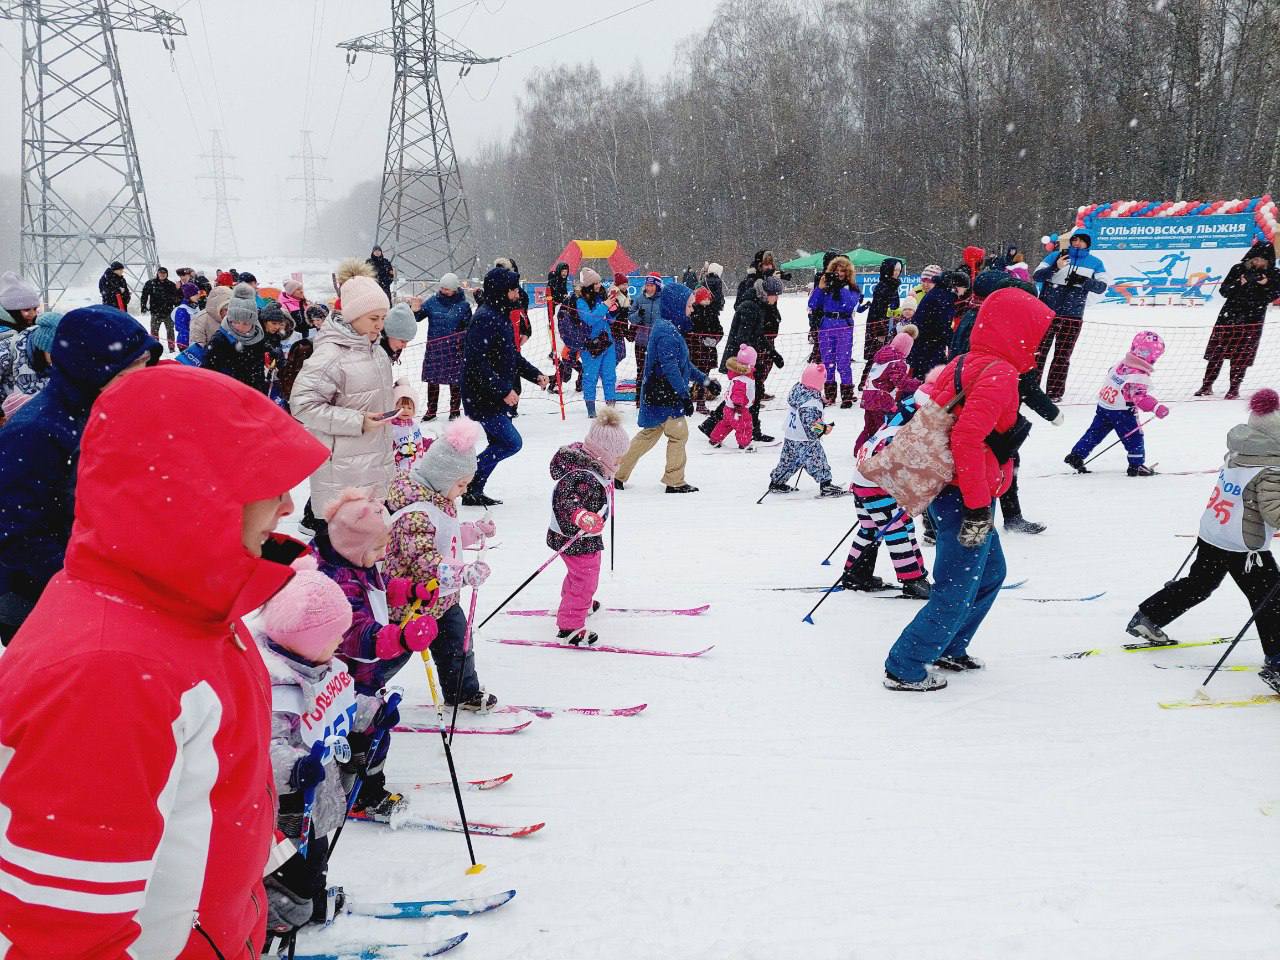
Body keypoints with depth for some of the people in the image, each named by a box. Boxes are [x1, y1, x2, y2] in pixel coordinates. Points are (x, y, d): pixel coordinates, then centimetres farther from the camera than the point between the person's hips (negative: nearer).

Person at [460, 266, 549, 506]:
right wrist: (503, 390, -25)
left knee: (500, 444, 12)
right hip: (483, 399, -10)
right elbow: (477, 362, -25)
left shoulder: (500, 316, 14)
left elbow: (511, 357, 25)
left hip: (496, 399, 10)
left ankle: (473, 490, 18)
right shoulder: (485, 318, -18)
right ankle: (468, 482, 0)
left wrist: (534, 374, 13)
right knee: (512, 443, -8)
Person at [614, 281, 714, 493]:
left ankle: (618, 473, 21)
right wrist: (685, 395, -24)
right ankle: (675, 482, 13)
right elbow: (669, 367, -25)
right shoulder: (667, 332, -20)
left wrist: (704, 379, 23)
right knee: (679, 434, 2)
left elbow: (683, 364, 22)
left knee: (649, 434, 16)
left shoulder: (670, 328, 14)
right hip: (665, 396, -10)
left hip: (657, 395, 10)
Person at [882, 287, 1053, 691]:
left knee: (990, 573, 24)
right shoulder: (999, 374, -18)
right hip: (966, 499, -10)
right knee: (957, 593, -1)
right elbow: (967, 440, -27)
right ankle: (904, 669, 6)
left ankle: (949, 649, 35)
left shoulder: (965, 365, 11)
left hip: (948, 490, 10)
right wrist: (977, 508, -25)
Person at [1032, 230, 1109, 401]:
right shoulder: (1055, 257, 6)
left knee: (1062, 356, 5)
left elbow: (1102, 287, -1)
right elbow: (1037, 276, -2)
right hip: (1046, 313, -1)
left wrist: (1083, 281, -18)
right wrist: (1055, 268, -20)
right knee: (1038, 352, 0)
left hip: (1072, 318, 1)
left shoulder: (1095, 263, 8)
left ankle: (1055, 392, 10)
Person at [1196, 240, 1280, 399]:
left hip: (1252, 320, -1)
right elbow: (1223, 291, -1)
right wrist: (1239, 283, -17)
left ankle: (1234, 388, 11)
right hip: (1229, 315, 1)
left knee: (1242, 356, 0)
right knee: (1217, 351, 1)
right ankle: (1207, 386, 10)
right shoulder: (1238, 269, 1)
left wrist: (1266, 283, -19)